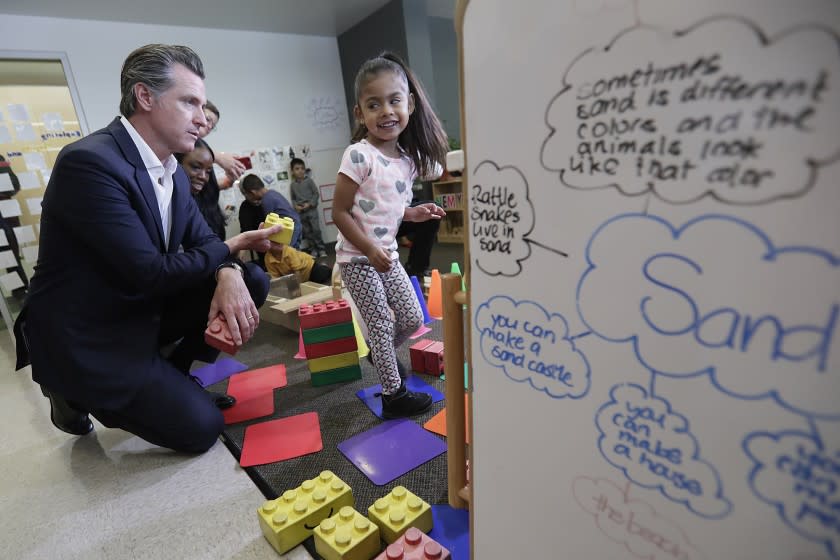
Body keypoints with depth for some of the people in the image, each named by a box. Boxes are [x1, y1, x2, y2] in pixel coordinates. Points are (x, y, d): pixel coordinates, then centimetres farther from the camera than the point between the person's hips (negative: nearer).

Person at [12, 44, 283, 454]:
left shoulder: (172, 171, 2)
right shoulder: (89, 162, -25)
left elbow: (202, 241, 2)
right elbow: (151, 272, -27)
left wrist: (229, 275, -21)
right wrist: (229, 249, -15)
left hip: (144, 311, 8)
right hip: (84, 340, -8)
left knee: (252, 282, -2)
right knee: (201, 426, -10)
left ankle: (174, 377, 12)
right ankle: (76, 393, 11)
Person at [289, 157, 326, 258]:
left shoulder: (309, 180, -2)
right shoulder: (293, 184, 7)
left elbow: (316, 194, -4)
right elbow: (293, 198, 12)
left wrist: (309, 204, -14)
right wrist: (296, 206, -7)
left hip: (311, 209, -3)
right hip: (301, 212, 3)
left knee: (316, 230, -6)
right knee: (307, 232, 7)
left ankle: (321, 249, 3)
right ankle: (313, 249, 16)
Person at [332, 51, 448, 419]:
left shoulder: (408, 158, 3)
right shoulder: (358, 155, -19)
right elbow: (340, 213, -17)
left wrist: (414, 213, -1)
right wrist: (370, 250, -21)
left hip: (388, 255, 7)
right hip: (357, 259, -7)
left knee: (413, 319, 13)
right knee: (381, 326, 1)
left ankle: (381, 352, 42)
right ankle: (393, 395, 20)